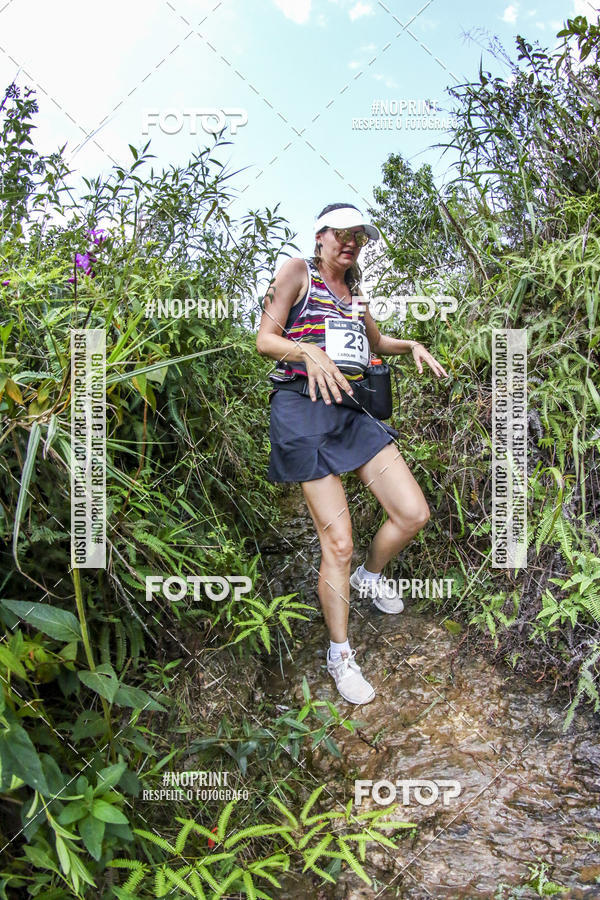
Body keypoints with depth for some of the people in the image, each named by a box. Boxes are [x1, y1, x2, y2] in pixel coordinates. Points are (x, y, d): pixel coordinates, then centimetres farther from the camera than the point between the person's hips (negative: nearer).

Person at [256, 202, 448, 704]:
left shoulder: (352, 289, 22)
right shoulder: (298, 272, 3)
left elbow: (377, 342, 37)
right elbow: (265, 340, -5)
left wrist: (412, 346, 17)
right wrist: (309, 351, -24)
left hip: (353, 410, 7)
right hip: (305, 412, -7)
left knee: (414, 514, -2)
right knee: (338, 543, -8)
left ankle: (370, 577, 31)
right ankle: (341, 655, 13)